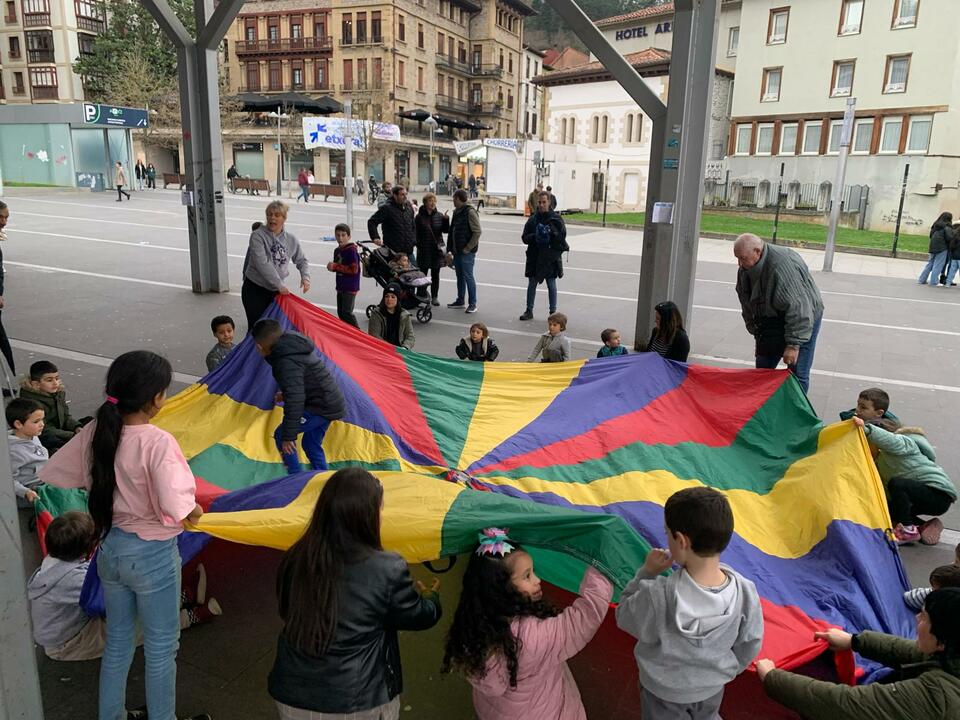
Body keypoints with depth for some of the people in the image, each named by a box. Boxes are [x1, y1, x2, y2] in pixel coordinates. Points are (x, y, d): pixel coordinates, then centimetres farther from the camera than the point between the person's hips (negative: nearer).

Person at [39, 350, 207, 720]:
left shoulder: (95, 432, -7)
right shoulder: (156, 441, -27)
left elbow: (52, 473, 5)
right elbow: (174, 507, -34)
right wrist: (193, 510, -13)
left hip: (110, 548, 7)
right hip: (152, 554, -7)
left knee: (118, 641, 26)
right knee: (161, 648, 15)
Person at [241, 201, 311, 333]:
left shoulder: (291, 240, 3)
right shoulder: (258, 236, -12)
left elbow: (302, 260, 16)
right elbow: (262, 263, -21)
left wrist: (305, 277, -4)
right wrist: (279, 285, -23)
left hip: (275, 291, 5)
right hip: (255, 290, -4)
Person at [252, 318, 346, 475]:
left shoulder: (287, 362, -22)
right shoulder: (294, 344, 9)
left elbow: (294, 400, -27)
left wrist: (288, 435, -22)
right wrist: (284, 393, 38)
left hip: (321, 406, -10)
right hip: (332, 403, 10)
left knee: (281, 435, -1)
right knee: (312, 444, 21)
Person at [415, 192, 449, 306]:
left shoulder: (439, 215, 3)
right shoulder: (419, 216, -5)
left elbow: (446, 230, 1)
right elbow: (415, 233, -4)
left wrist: (446, 220, -14)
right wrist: (418, 244, -13)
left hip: (437, 249, 2)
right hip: (424, 250, -2)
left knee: (435, 274, 8)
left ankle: (434, 297, 16)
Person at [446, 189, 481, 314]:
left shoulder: (470, 212, -12)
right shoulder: (457, 212, 14)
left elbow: (477, 232, -17)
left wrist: (467, 248, -17)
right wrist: (449, 249, 13)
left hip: (467, 252, -8)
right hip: (457, 251, 8)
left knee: (468, 276, -4)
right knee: (460, 276, 15)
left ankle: (472, 303, 3)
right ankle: (460, 300, 25)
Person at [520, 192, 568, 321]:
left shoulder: (556, 219, -1)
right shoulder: (533, 219, 6)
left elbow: (562, 236, -6)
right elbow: (525, 237, 4)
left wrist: (551, 234, -20)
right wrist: (534, 236, -15)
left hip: (551, 257, -3)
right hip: (534, 257, 3)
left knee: (551, 285, 5)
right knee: (532, 284, 7)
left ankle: (553, 312, 13)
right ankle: (529, 311, 16)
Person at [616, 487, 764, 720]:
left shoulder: (658, 595, -39)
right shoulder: (745, 592, -28)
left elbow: (624, 618, -18)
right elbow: (749, 646, -9)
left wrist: (646, 573, -17)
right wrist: (728, 671, 10)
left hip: (663, 690, -2)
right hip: (712, 688, 2)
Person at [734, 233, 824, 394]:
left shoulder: (782, 266, -33)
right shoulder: (745, 269, -7)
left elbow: (798, 308, -32)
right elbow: (748, 305, 7)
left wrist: (793, 344, -30)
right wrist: (755, 331, 10)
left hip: (803, 319, -7)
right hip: (770, 321, 7)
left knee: (797, 374, -8)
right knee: (763, 369, 12)